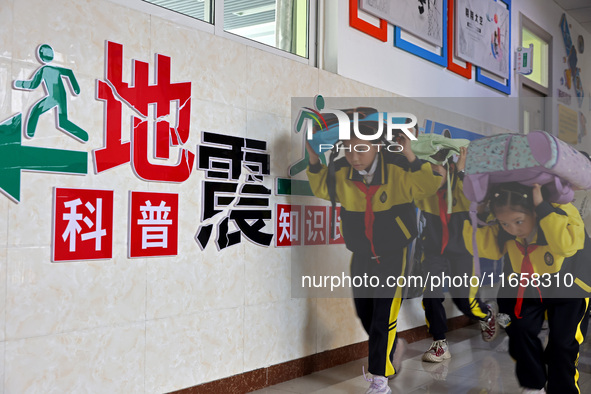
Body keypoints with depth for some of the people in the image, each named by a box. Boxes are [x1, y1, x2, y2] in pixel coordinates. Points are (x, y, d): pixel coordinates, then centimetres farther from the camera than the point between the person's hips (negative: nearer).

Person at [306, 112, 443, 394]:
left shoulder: (397, 168, -20)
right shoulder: (340, 172, -10)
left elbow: (429, 186, -22)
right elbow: (322, 190, 8)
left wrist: (410, 157, -34)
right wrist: (314, 161, -6)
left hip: (393, 256, -4)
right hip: (361, 256, 5)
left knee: (384, 318, -4)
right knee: (364, 313, 18)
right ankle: (393, 347, 47)